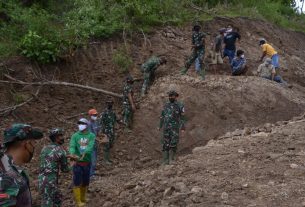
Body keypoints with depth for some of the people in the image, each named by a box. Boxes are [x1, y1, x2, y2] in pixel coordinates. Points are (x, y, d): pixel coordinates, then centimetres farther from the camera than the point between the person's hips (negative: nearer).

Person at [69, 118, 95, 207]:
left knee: (85, 182, 13)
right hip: (77, 162, -1)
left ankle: (83, 199, 31)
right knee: (77, 182, -2)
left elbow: (90, 146, -18)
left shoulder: (91, 136, -3)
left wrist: (84, 154, -37)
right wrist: (73, 154, -38)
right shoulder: (75, 136, -2)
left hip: (87, 162, 1)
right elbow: (72, 146, -16)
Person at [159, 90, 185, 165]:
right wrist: (160, 126, 14)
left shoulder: (180, 106, 1)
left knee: (173, 143, -8)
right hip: (166, 127, 4)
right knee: (165, 144, 1)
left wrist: (182, 128, -10)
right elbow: (162, 117, 18)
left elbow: (182, 117, -3)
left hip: (175, 128, -3)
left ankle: (171, 159, 2)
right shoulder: (166, 105, 14)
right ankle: (165, 160, 5)